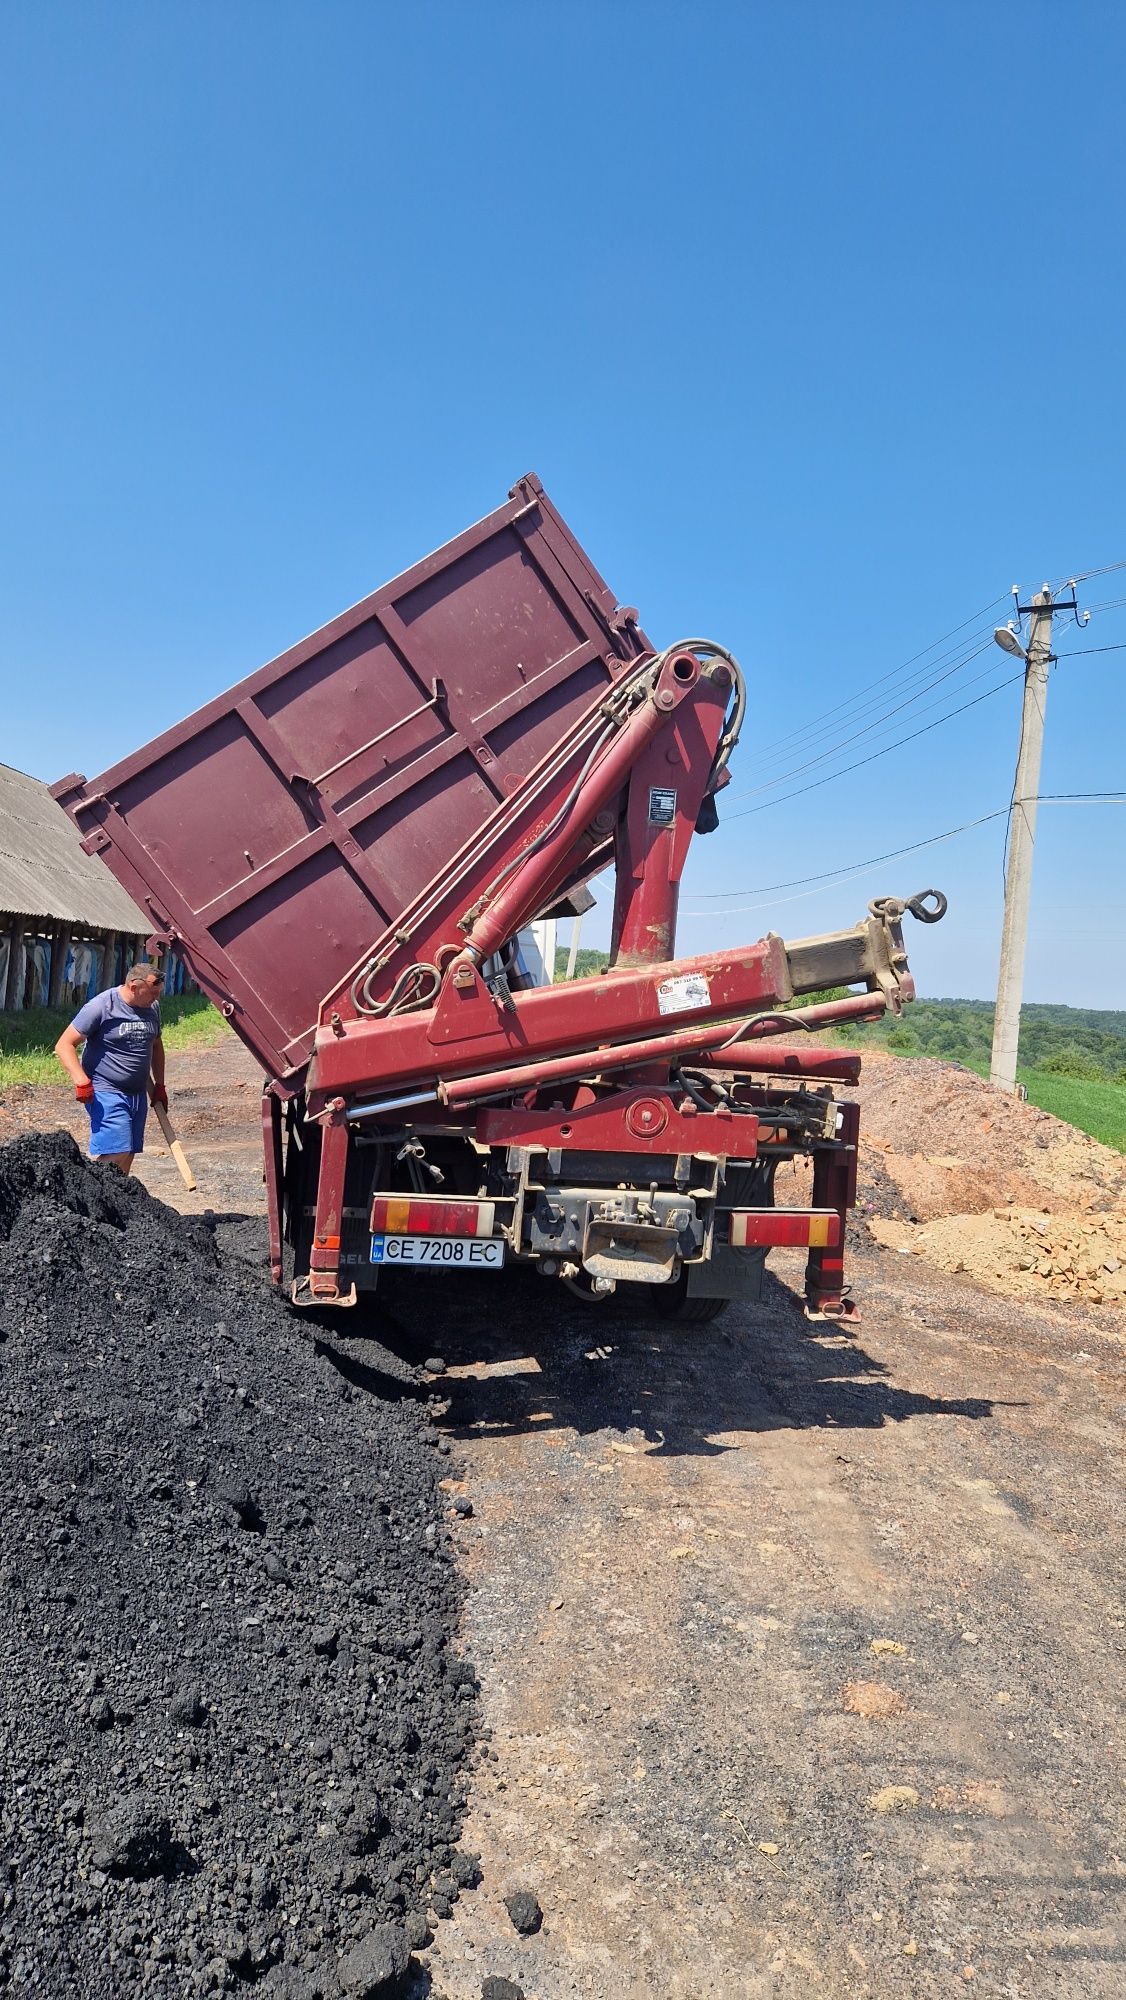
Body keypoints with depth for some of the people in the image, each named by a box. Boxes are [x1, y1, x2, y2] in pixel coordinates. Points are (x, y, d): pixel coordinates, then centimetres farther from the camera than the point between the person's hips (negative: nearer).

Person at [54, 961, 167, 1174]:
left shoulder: (152, 1008, 9)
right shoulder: (101, 1007, -12)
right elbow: (64, 1045, -12)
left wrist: (159, 1085, 22)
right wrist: (82, 1082, -22)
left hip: (138, 1094, 7)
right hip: (106, 1093, -7)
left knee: (128, 1155, 6)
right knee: (117, 1153, -17)